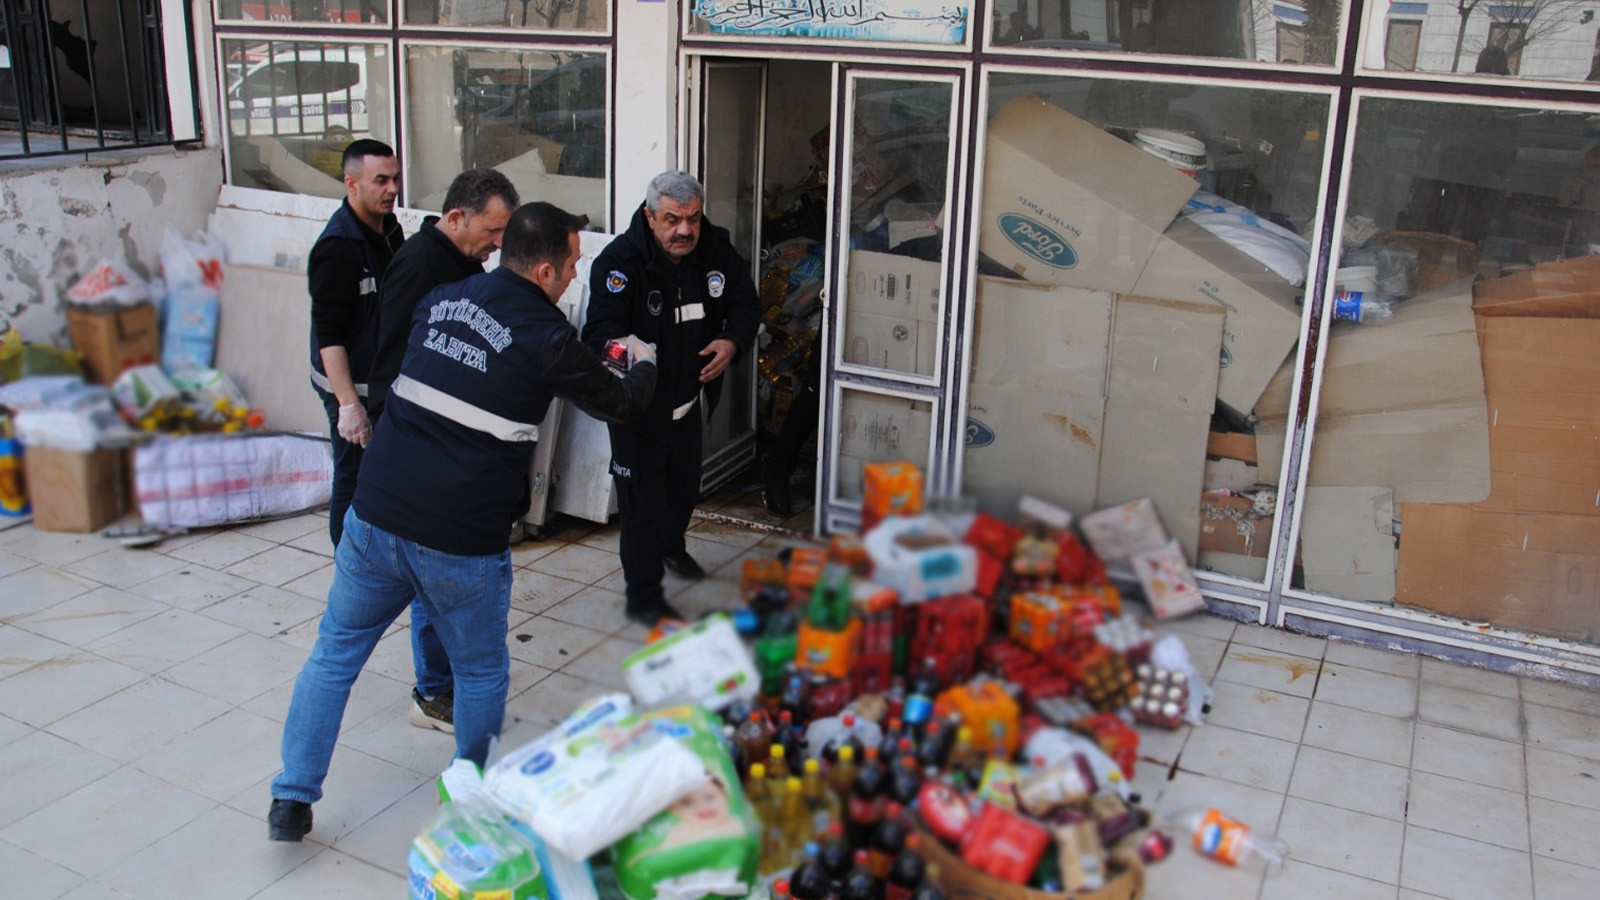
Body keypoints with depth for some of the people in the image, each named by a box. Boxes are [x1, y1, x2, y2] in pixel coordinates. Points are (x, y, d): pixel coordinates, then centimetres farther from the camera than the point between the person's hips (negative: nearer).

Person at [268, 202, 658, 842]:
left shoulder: (440, 301, 7)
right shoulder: (546, 337, -9)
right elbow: (620, 404, 6)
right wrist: (644, 364, 27)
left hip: (374, 517, 5)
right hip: (461, 545, -4)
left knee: (335, 652, 19)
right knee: (481, 673, 18)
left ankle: (292, 799, 22)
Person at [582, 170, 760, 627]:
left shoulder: (717, 250, -6)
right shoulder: (619, 260, -24)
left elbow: (745, 303, 7)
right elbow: (601, 329, -33)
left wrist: (733, 341, -14)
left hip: (688, 399, 6)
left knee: (685, 487, 25)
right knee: (644, 503, -1)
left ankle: (671, 546, 56)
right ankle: (643, 597, 16)